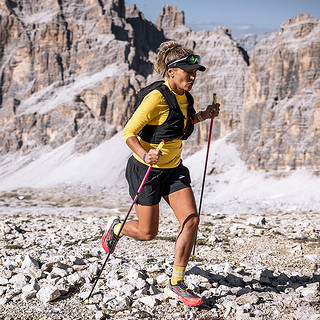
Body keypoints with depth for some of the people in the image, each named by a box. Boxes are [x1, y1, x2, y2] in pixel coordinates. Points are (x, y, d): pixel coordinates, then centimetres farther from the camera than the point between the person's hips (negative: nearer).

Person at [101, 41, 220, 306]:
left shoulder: (185, 97, 1)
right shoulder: (156, 98, -23)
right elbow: (129, 132, -21)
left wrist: (203, 116, 4)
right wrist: (144, 155, -39)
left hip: (173, 169, 7)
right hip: (146, 169, -7)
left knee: (191, 219, -9)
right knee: (148, 232, 4)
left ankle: (176, 284, 1)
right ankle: (116, 227, 40)